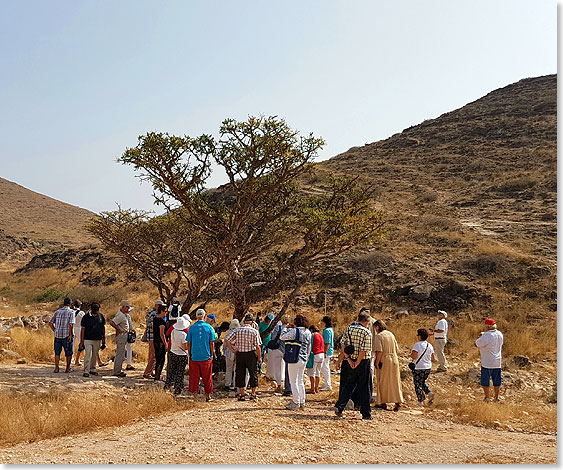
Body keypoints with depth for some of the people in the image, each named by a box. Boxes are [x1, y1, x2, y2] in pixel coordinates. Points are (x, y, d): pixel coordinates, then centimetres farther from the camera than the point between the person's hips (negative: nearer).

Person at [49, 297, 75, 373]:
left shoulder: (57, 311, 9)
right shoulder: (71, 311, -6)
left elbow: (50, 323, 7)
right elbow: (71, 324, -16)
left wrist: (55, 331, 12)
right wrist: (71, 335, -11)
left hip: (57, 335, 4)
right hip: (67, 335, -4)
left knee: (57, 352, 11)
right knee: (68, 353, 9)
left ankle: (56, 368, 9)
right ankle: (67, 368, 15)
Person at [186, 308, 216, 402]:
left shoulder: (192, 327, -2)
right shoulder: (209, 327, -4)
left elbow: (188, 343, 1)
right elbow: (211, 342, -1)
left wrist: (189, 354, 13)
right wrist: (211, 354, 8)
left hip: (194, 356, 0)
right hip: (206, 356, 0)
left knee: (194, 377, 9)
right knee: (207, 377, 10)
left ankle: (195, 395, 11)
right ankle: (208, 395, 16)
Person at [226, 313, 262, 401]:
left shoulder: (237, 330, -1)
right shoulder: (254, 332, -8)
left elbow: (227, 341, -3)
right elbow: (257, 347, -9)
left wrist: (232, 350, 3)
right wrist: (259, 357, 1)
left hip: (239, 354, 2)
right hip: (251, 354, -2)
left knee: (240, 374, 10)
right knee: (253, 374, 11)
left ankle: (242, 394, 12)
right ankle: (253, 394, 17)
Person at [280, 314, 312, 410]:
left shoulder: (295, 331, -15)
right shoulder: (308, 333, 8)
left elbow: (282, 337, -10)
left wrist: (286, 328, 5)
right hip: (303, 359, 7)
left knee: (293, 381, 2)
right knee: (300, 381, 15)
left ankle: (296, 402, 4)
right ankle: (302, 402, 18)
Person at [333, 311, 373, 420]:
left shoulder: (348, 329, 5)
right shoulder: (366, 332, -11)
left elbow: (343, 346, 0)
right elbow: (364, 350, -18)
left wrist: (349, 360, -2)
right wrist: (357, 363, -12)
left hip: (349, 362, 4)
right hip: (363, 362, -4)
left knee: (348, 385, 15)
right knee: (364, 388, 5)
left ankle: (339, 406, 4)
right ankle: (366, 414, 11)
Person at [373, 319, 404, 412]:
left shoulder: (378, 336, -11)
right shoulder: (391, 334, 10)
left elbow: (379, 351, -19)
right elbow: (397, 349, 10)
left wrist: (377, 363, -14)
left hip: (384, 361, -5)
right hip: (394, 360, 5)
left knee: (383, 382, 7)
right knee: (395, 382, 10)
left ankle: (383, 403, 14)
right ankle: (397, 402, 8)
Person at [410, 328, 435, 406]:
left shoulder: (417, 345, -17)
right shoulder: (429, 345, 3)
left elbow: (414, 356, -27)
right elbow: (432, 359, 6)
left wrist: (411, 354, -6)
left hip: (418, 368, -7)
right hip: (428, 368, 7)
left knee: (418, 384, 6)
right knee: (422, 382, 25)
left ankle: (420, 401, 9)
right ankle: (429, 393, 7)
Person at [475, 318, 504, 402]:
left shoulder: (486, 336, -22)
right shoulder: (500, 334, 2)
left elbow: (476, 344, -14)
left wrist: (481, 337, 4)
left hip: (487, 363, -7)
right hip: (497, 363, 7)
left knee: (485, 382, 5)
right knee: (497, 382, 15)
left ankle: (487, 399, 8)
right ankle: (496, 398, 22)